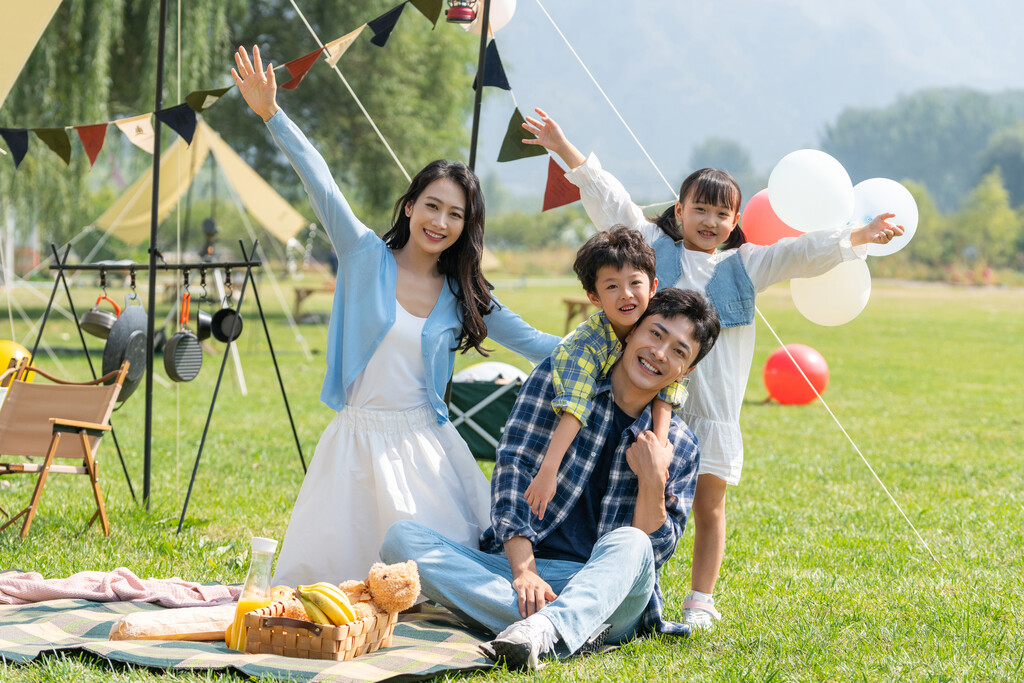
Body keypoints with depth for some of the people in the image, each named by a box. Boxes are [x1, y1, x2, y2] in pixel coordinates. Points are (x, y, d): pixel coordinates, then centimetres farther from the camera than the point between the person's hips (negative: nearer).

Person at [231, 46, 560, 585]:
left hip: (425, 444, 2)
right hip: (358, 439, -2)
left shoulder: (464, 296, 6)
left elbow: (530, 342, 11)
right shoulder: (366, 256, -1)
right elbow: (321, 184, -9)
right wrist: (272, 114, -18)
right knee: (326, 574, -2)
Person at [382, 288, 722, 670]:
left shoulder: (679, 448, 7)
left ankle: (540, 630, -62)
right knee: (401, 538, -24)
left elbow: (653, 554, 2)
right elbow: (512, 469, -5)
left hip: (606, 587, -1)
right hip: (518, 566, 1)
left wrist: (653, 481, -15)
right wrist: (523, 570, -18)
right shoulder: (558, 377, 5)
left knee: (630, 544, -35)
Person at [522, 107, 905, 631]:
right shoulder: (654, 248, 8)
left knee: (709, 507, 6)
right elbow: (609, 201, 5)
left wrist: (857, 237, -7)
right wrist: (564, 150, 0)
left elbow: (802, 253, 6)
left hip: (713, 407, 1)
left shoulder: (745, 265, 12)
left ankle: (700, 602, 17)